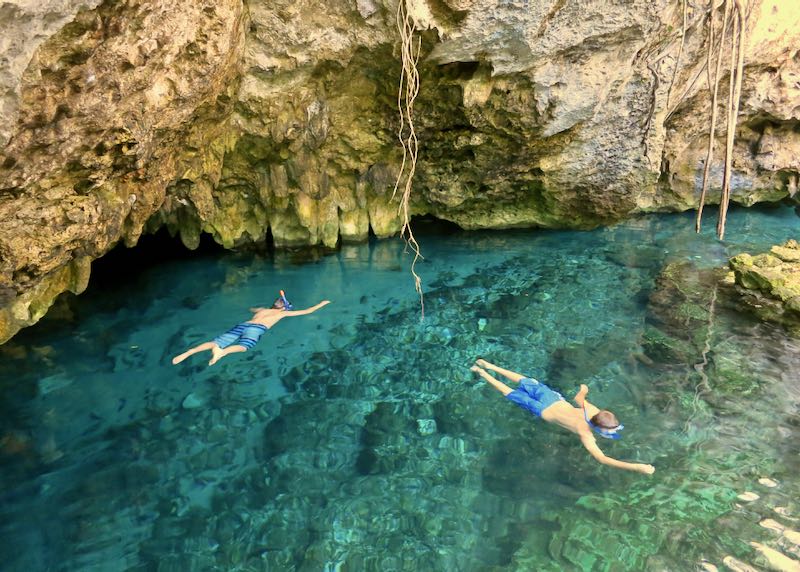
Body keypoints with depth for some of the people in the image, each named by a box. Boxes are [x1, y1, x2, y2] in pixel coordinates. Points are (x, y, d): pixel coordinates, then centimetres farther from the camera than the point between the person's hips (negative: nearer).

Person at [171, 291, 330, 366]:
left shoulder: (262, 309, 38)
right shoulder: (283, 313, 26)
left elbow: (250, 308, 63)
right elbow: (307, 311, 30)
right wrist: (322, 303, 43)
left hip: (242, 325, 5)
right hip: (256, 329, -5)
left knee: (218, 342, -11)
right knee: (244, 346, -32)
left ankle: (189, 351, -30)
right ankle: (222, 352, -62)